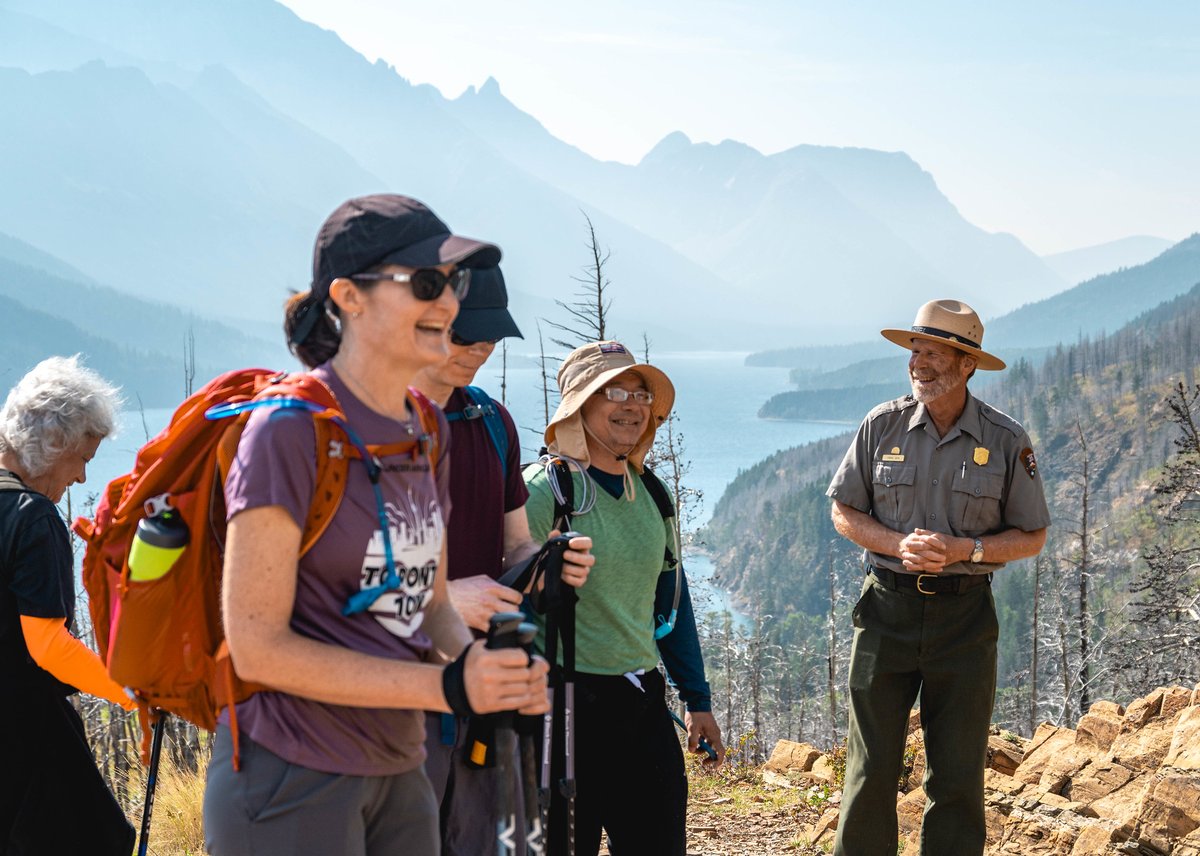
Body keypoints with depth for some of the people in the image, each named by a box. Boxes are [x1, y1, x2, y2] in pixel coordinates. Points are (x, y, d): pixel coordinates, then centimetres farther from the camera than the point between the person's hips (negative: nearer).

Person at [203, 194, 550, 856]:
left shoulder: (427, 432, 9)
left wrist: (483, 665, -5)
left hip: (397, 772, 7)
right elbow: (257, 646, -18)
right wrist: (448, 687, -20)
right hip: (290, 780, -7)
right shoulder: (290, 430, -15)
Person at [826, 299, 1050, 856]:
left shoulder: (1007, 442, -1)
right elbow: (844, 511, 7)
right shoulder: (882, 426, 1)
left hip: (964, 616, 0)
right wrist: (899, 545, -11)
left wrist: (964, 550, -14)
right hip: (888, 607, 0)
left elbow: (1032, 537, 4)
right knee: (871, 768, 1)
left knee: (957, 775, 6)